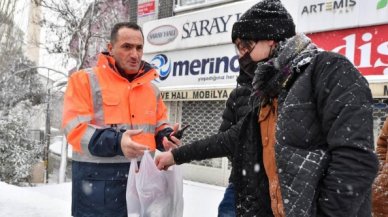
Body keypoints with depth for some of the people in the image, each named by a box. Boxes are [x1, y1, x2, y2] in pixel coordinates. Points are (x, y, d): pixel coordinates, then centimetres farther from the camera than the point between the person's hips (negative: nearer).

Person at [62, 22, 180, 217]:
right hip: (99, 183, -5)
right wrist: (116, 142, -27)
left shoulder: (151, 88, 14)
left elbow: (159, 124, 22)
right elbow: (75, 128, -12)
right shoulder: (85, 80, -3)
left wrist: (165, 137, -2)